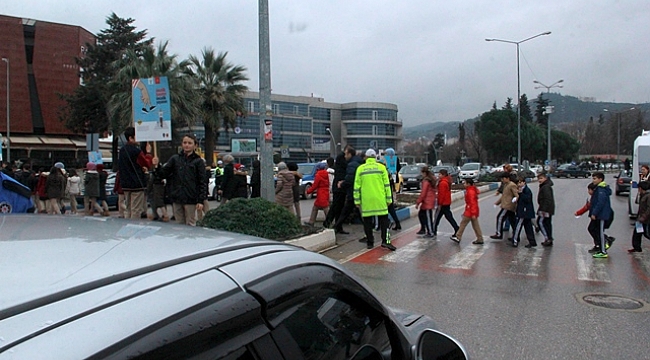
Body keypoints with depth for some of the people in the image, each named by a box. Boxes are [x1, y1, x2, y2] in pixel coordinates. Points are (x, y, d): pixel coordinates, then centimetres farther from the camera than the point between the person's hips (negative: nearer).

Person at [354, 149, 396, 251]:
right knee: (384, 219, 7)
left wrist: (357, 200, 8)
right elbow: (387, 185, 2)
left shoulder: (360, 168, 4)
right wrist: (388, 199, 7)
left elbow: (356, 186, 3)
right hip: (380, 200, -1)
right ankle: (385, 241, -2)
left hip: (366, 200, 1)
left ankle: (369, 242, 13)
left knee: (367, 221, 8)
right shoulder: (381, 167, 3)